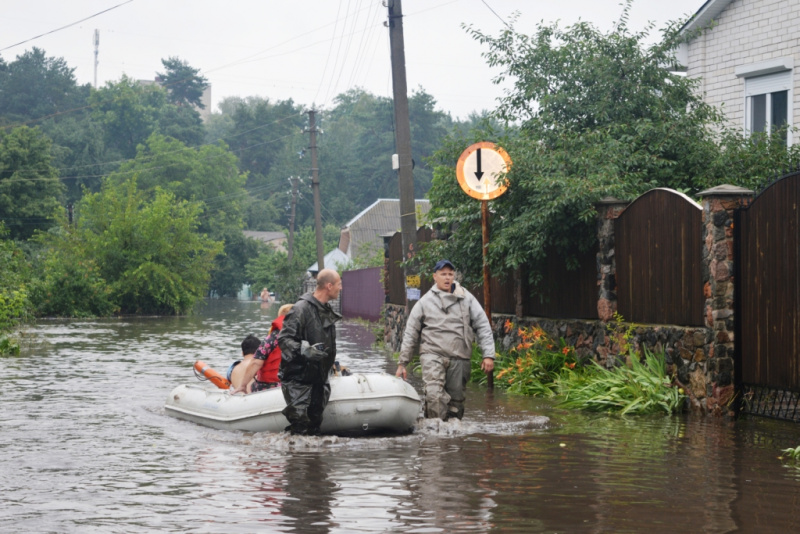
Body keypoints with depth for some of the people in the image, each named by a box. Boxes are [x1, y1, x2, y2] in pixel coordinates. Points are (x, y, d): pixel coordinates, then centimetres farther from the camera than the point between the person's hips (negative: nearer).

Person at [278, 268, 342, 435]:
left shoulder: (327, 311, 13)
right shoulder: (302, 308, -16)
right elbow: (284, 339, -20)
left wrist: (333, 363, 25)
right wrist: (304, 350, -33)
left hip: (318, 377, 8)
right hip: (298, 378, -8)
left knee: (314, 424, 9)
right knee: (300, 423, -13)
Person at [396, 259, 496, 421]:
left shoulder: (466, 298, 9)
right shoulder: (425, 301, 7)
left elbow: (483, 326, 8)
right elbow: (410, 333, 12)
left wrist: (488, 355, -1)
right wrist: (402, 363, 10)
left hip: (459, 359, 2)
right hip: (433, 355, -2)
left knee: (456, 401, 4)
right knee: (434, 396, -22)